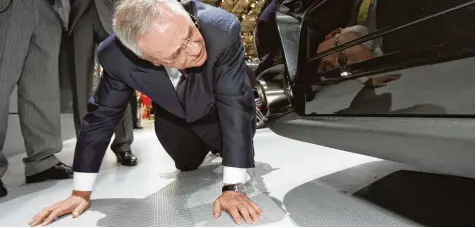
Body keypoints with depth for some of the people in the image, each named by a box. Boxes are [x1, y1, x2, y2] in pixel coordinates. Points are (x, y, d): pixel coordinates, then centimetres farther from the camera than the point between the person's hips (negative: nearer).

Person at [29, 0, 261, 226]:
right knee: (187, 165, 13)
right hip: (175, 115, 2)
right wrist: (81, 192, -19)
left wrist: (233, 187, -40)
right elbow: (103, 114, -21)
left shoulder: (222, 30, -41)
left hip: (220, 109, -1)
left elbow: (235, 105, -38)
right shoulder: (117, 55, -33)